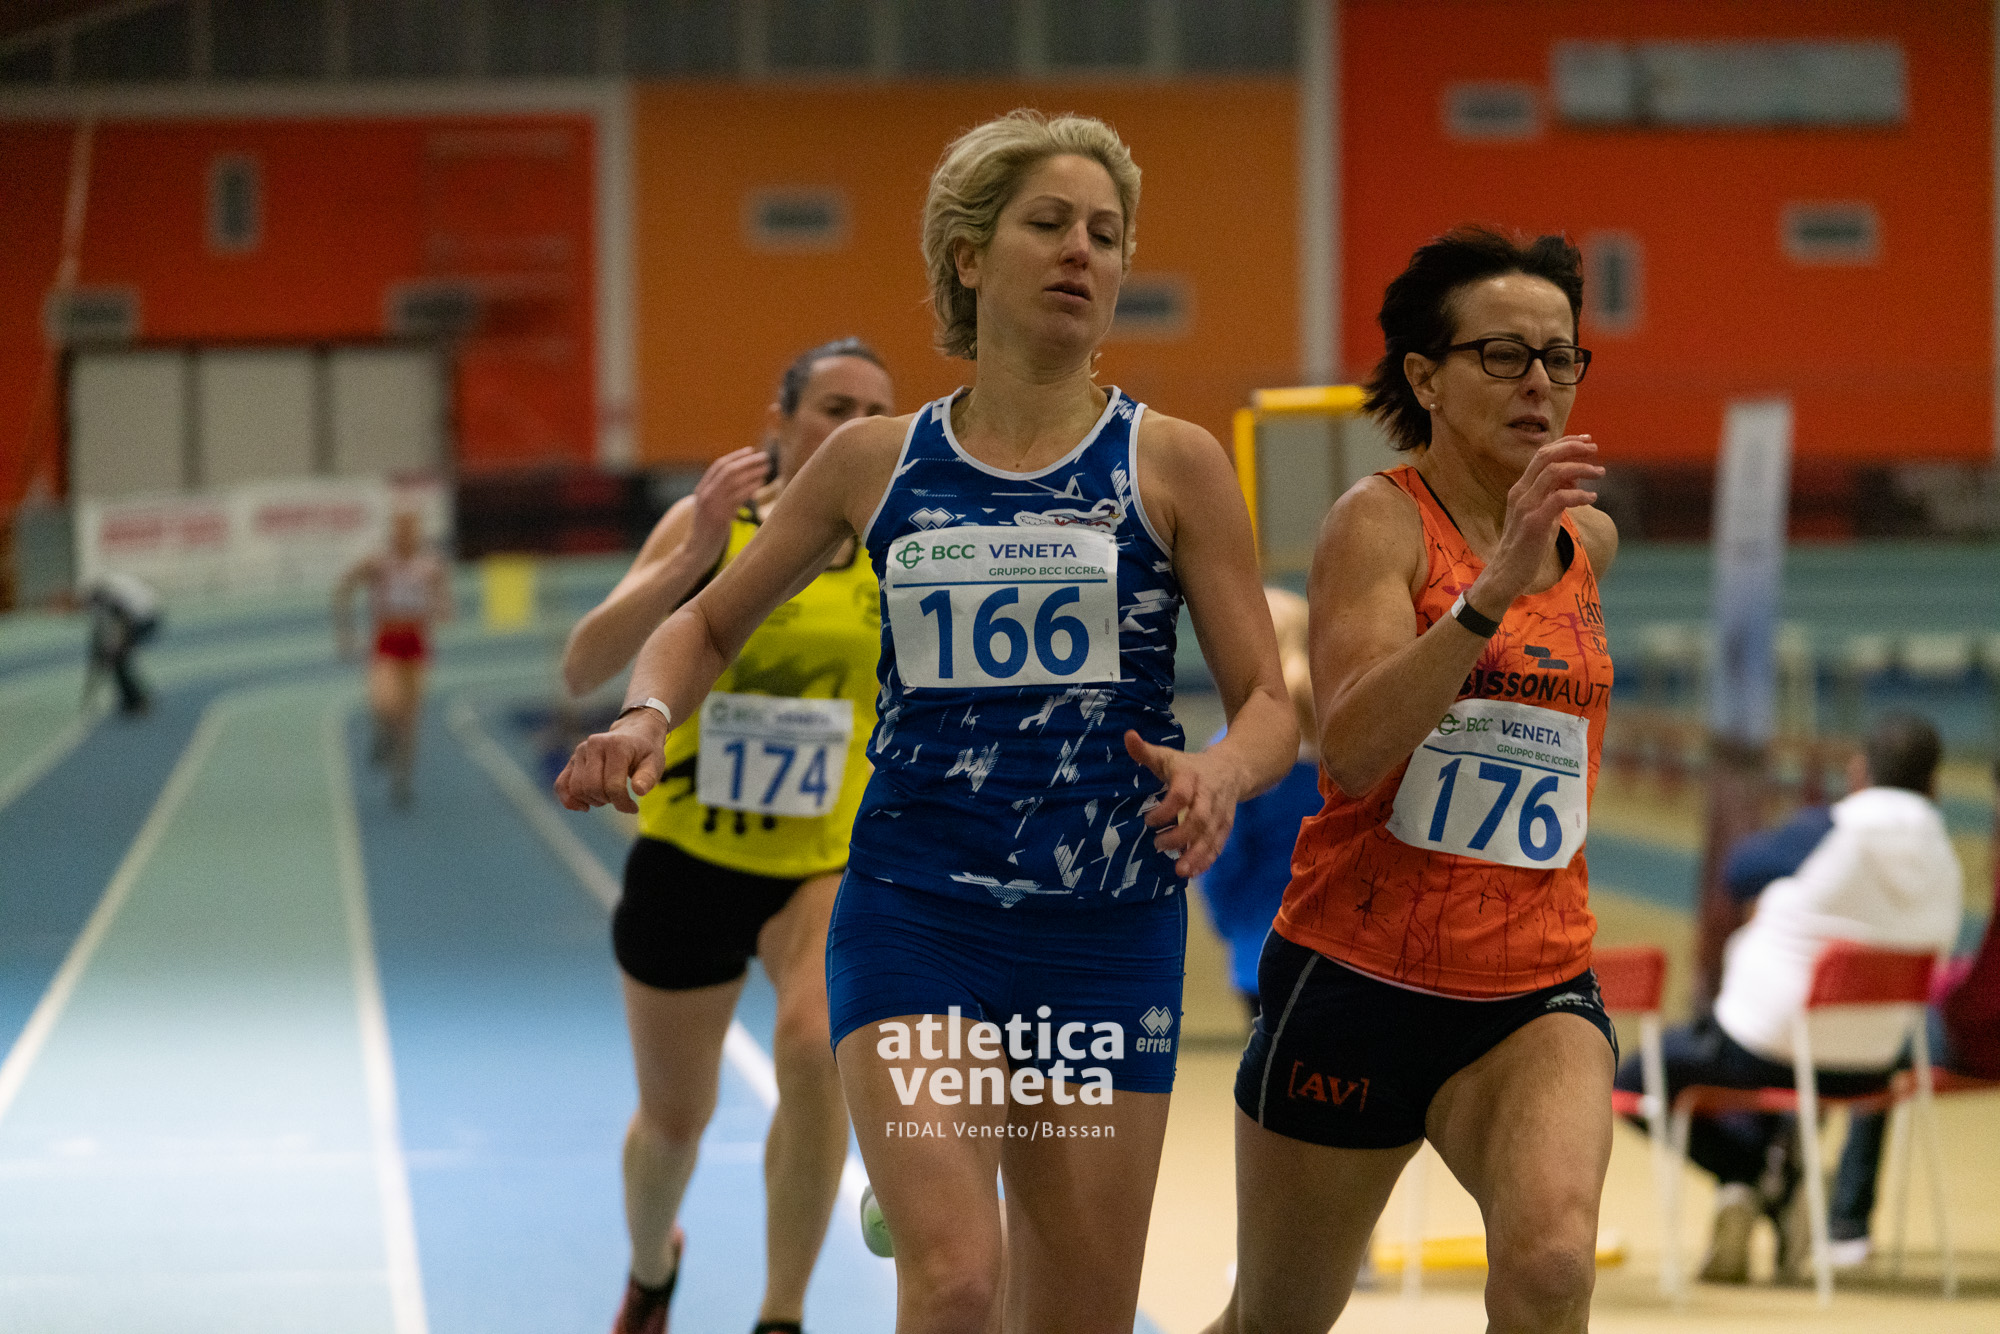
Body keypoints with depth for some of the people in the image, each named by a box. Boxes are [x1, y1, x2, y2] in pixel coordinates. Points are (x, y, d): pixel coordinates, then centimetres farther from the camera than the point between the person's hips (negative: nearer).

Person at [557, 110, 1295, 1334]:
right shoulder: (875, 464, 7)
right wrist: (648, 717, -2)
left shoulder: (1172, 466, 2)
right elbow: (710, 624, 19)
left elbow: (1271, 707, 1)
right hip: (911, 916, -1)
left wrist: (1219, 777, -21)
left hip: (1108, 926, 1)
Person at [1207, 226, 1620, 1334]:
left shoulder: (1587, 539, 8)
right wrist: (1493, 590, -33)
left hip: (1536, 992, 3)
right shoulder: (1379, 521, -9)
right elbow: (1350, 745, -27)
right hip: (1357, 981, -3)